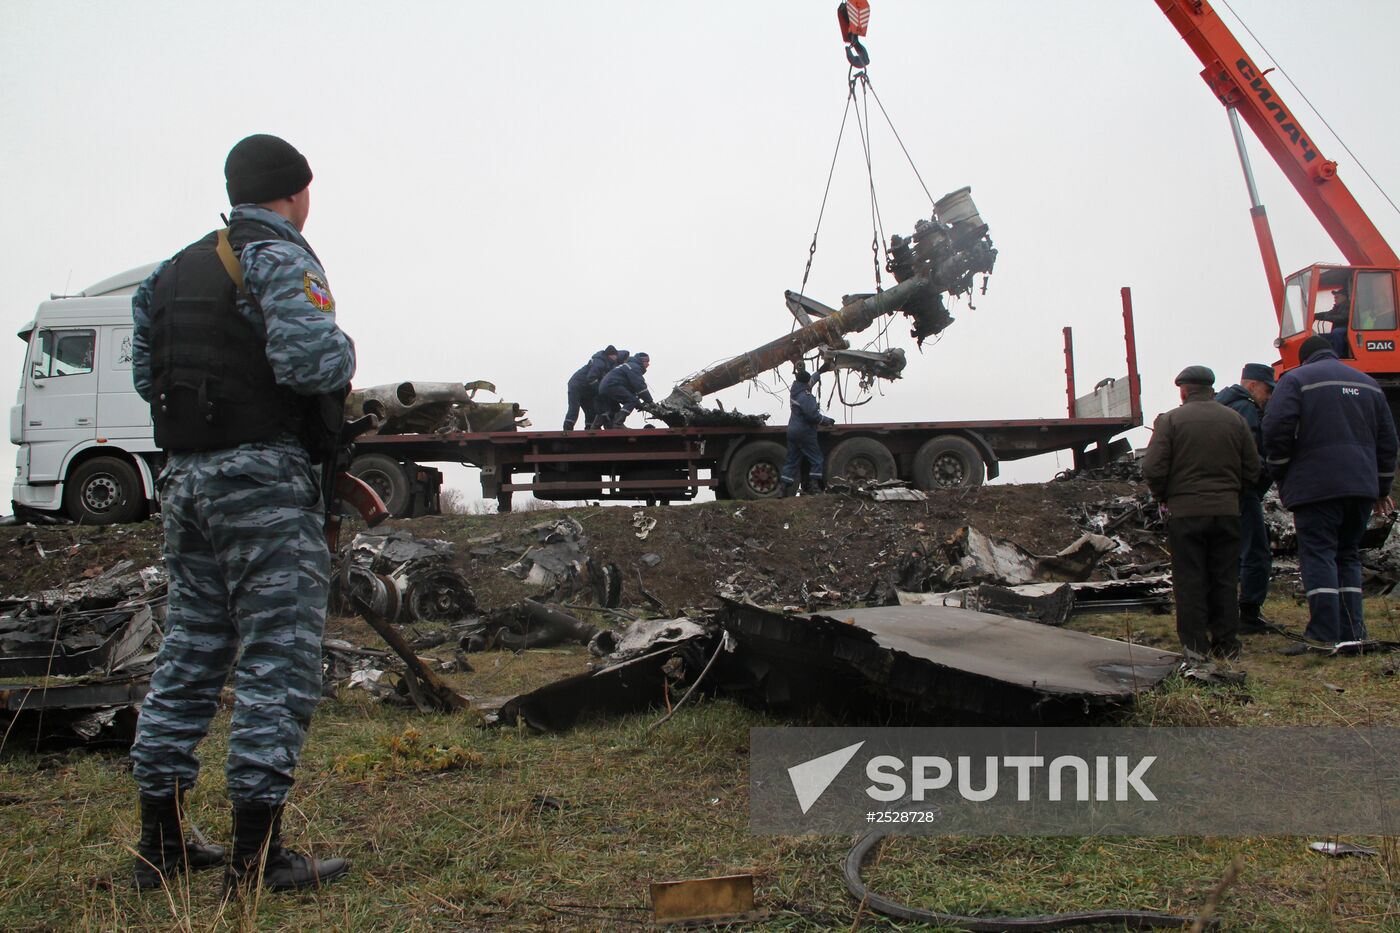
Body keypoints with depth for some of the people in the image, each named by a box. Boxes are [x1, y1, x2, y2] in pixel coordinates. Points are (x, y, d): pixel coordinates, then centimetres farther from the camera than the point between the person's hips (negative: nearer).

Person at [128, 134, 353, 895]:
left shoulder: (172, 271, 18)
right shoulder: (281, 259, -8)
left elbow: (145, 375, 20)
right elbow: (307, 359, -22)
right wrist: (344, 349, -2)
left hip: (184, 478, 8)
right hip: (264, 478, -8)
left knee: (188, 654, 13)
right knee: (278, 659, -4)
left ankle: (160, 845, 20)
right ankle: (256, 855, -2)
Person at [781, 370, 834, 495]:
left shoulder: (795, 391, 7)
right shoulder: (806, 396, -20)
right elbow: (813, 416, -23)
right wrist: (827, 420, -7)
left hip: (792, 432, 8)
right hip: (805, 433, -8)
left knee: (792, 461, 11)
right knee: (816, 460, 3)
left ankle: (786, 487, 8)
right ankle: (813, 486, 0)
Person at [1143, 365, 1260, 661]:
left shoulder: (1170, 420, -6)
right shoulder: (1235, 420, 7)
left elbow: (1153, 469, -12)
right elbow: (1252, 470, 8)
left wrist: (1164, 496, 6)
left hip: (1186, 512, -3)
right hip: (1227, 510, 3)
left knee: (1190, 581, 3)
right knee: (1225, 579, 11)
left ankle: (1195, 644, 3)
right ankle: (1226, 643, 14)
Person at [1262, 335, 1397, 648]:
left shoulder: (1296, 379, 1)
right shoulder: (1368, 383, 19)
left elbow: (1276, 431, -11)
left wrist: (1282, 479, 2)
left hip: (1316, 486, -6)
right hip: (1361, 486, 6)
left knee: (1318, 555, -6)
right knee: (1348, 555, 14)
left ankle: (1324, 637, -12)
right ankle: (1352, 632, 11)